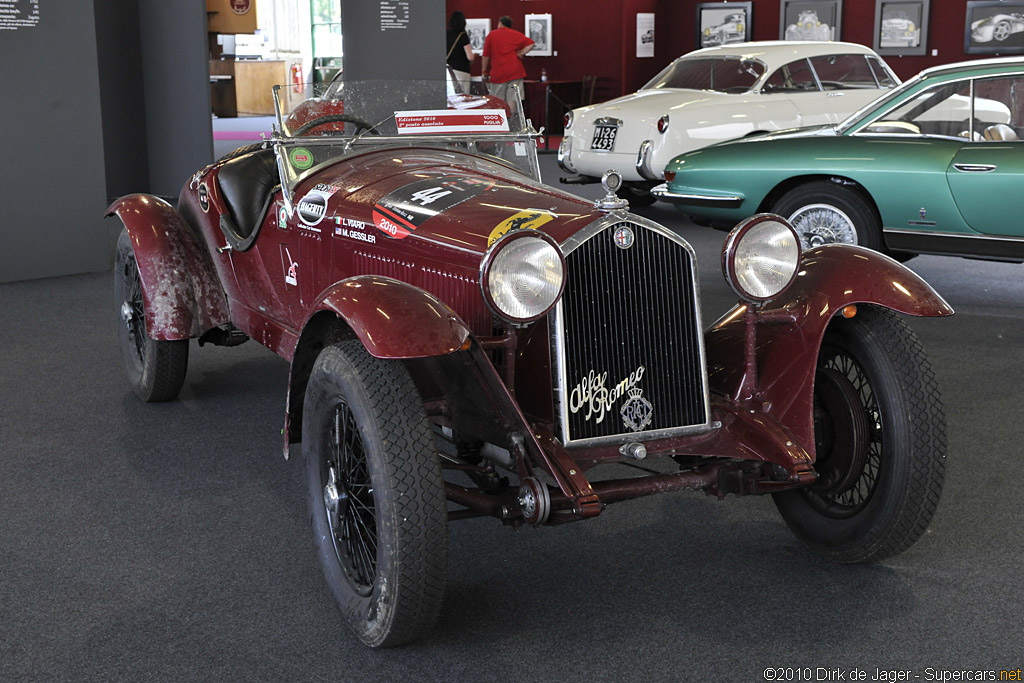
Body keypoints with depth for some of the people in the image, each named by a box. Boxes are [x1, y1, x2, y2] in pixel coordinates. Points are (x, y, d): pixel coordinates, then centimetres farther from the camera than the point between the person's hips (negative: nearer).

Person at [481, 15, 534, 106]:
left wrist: (484, 71, 9)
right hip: (515, 72, 1)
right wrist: (520, 53, 3)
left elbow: (486, 55, 3)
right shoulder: (516, 34, 9)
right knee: (514, 102, -3)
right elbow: (531, 44, 1)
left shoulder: (491, 35, 6)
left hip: (497, 74, -1)